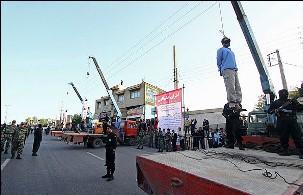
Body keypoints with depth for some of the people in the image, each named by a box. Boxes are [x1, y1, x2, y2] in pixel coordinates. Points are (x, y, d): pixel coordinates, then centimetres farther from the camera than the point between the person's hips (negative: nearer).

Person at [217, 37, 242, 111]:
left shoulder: (231, 51, 36)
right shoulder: (221, 50, 16)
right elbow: (219, 61, 7)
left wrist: (236, 68, 16)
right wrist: (221, 69, -1)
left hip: (234, 70, 7)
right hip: (227, 70, -7)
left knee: (238, 87, -5)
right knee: (230, 87, -20)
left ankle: (238, 103, -8)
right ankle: (231, 103, -25)